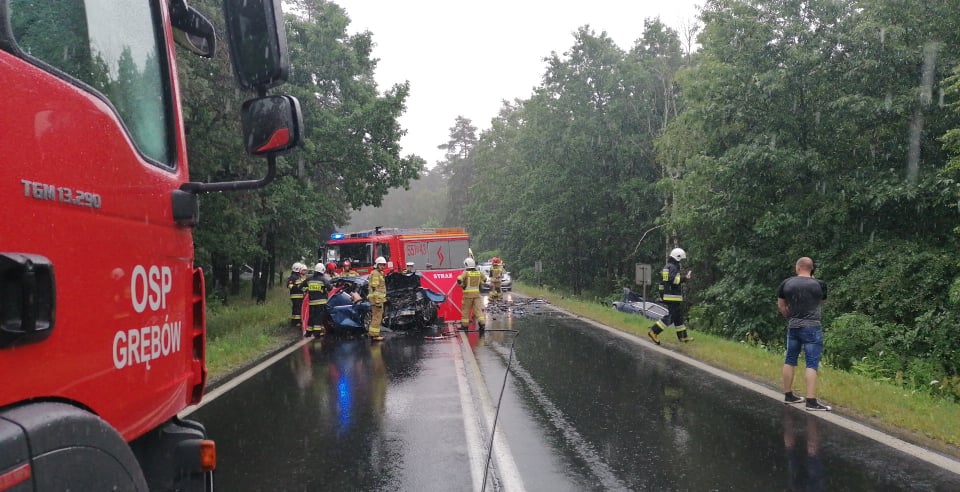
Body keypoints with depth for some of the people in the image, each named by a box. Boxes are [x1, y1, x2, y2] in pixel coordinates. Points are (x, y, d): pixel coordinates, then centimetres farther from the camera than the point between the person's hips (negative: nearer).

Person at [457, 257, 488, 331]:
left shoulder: (466, 273, -11)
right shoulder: (479, 273, 4)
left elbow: (459, 279, -22)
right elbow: (484, 279, 20)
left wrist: (462, 285, -5)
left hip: (468, 293, -4)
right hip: (476, 293, 4)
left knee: (466, 310, 8)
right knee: (478, 309, 4)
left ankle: (464, 325, 14)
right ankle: (482, 324, -5)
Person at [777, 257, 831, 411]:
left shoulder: (786, 283, 2)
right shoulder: (819, 284, -4)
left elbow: (781, 305, 11)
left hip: (793, 327, 4)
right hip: (812, 327, -4)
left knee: (790, 360, 14)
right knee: (812, 363, -5)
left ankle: (788, 395, 22)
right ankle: (811, 401, -10)